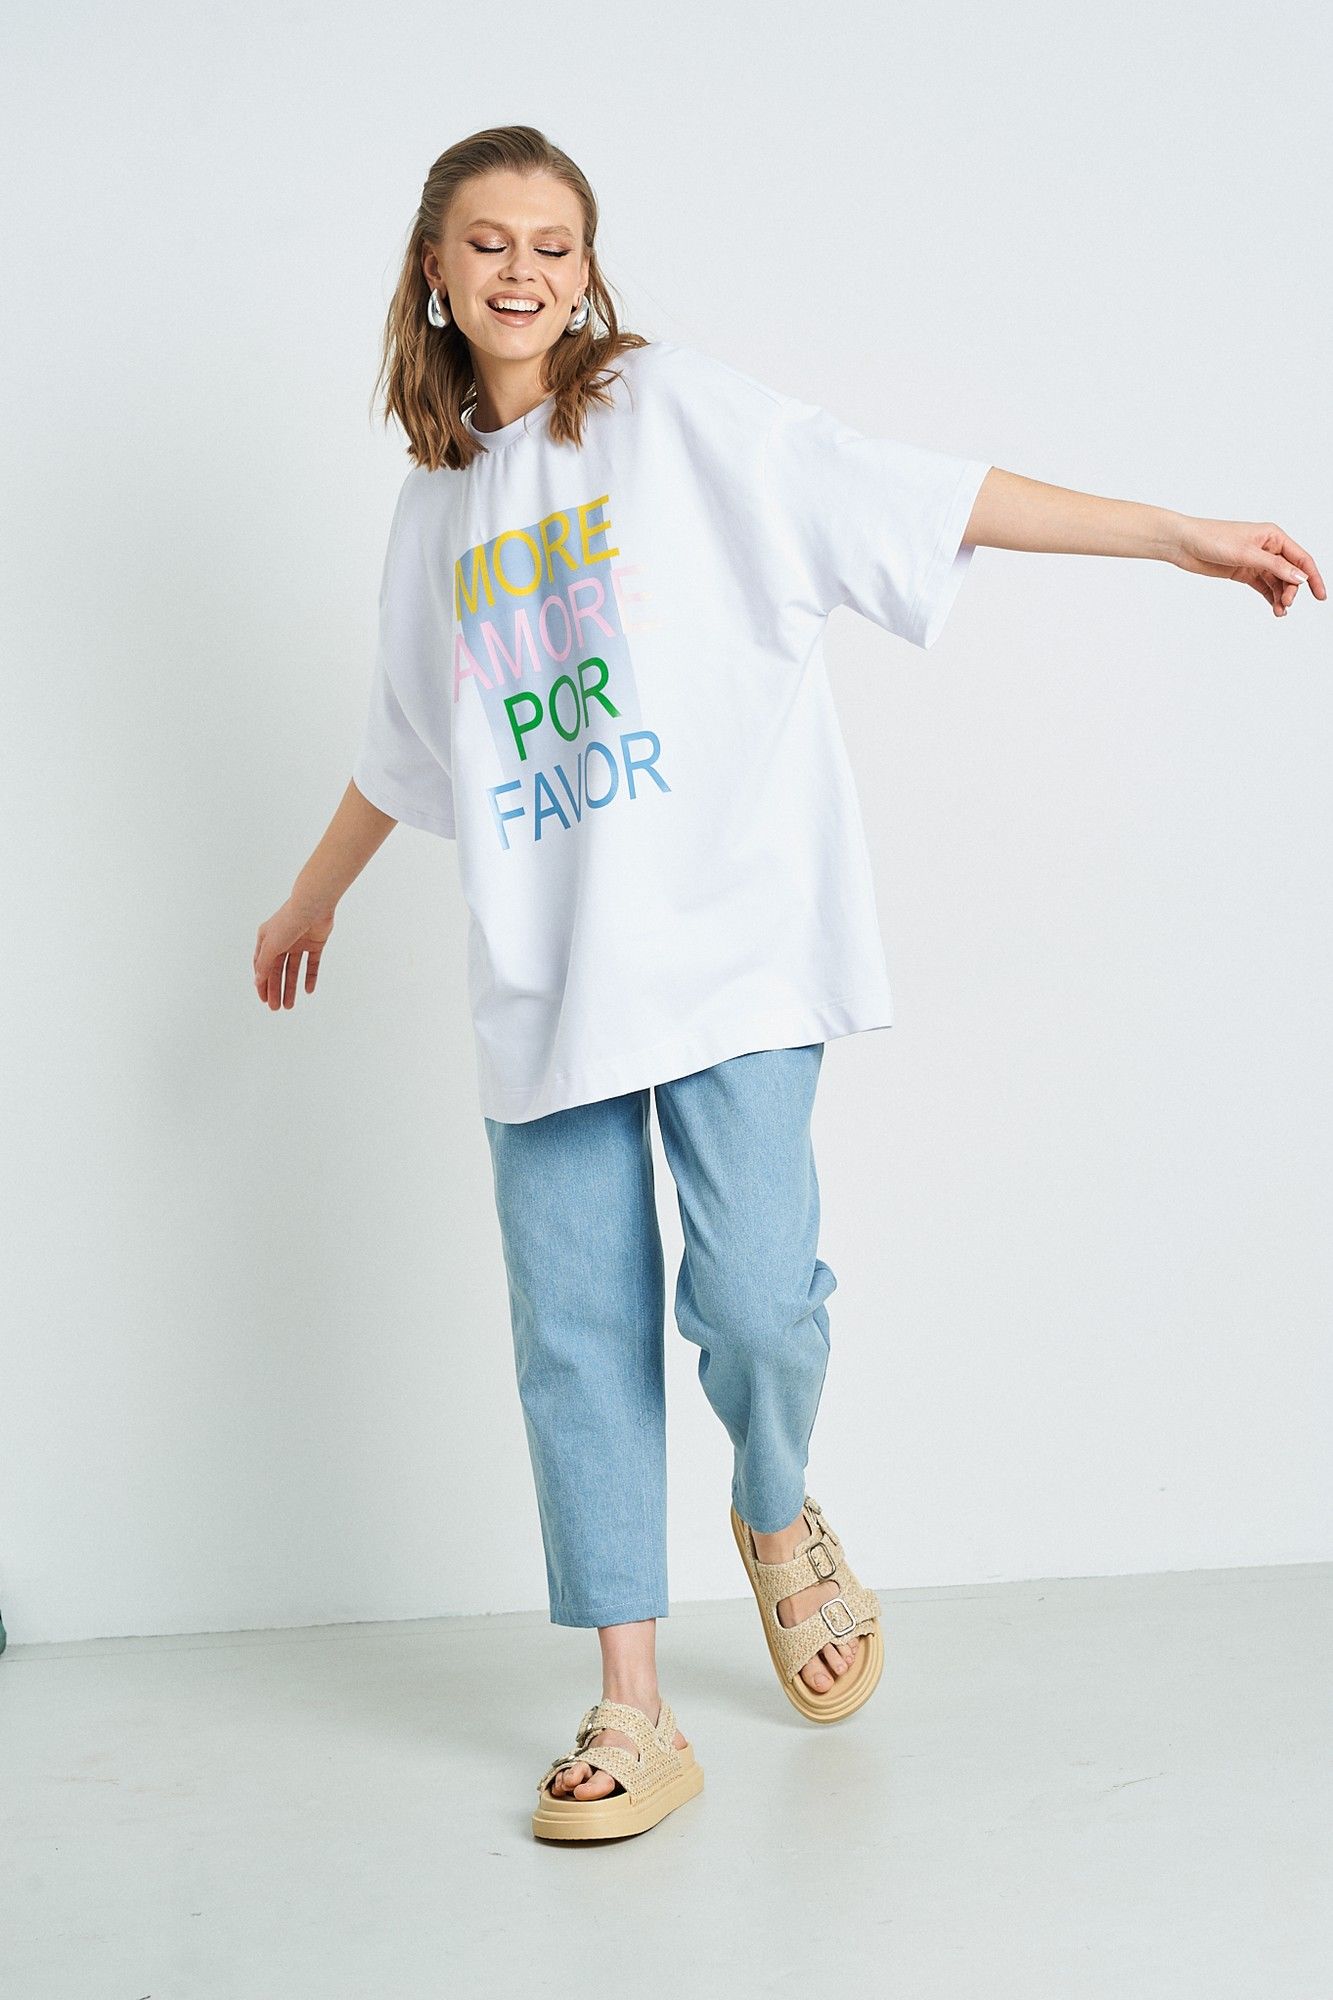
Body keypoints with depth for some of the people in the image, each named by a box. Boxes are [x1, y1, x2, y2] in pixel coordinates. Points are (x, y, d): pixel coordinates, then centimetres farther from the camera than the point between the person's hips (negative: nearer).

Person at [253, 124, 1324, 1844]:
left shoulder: (670, 409, 3)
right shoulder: (437, 504, 18)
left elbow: (909, 494, -4)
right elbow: (405, 744, 32)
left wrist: (1175, 532, -11)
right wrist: (310, 901, 44)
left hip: (725, 933, -4)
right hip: (541, 974, 5)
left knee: (753, 1293, -14)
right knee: (576, 1337, 1)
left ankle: (780, 1521, 20)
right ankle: (632, 1715, 11)